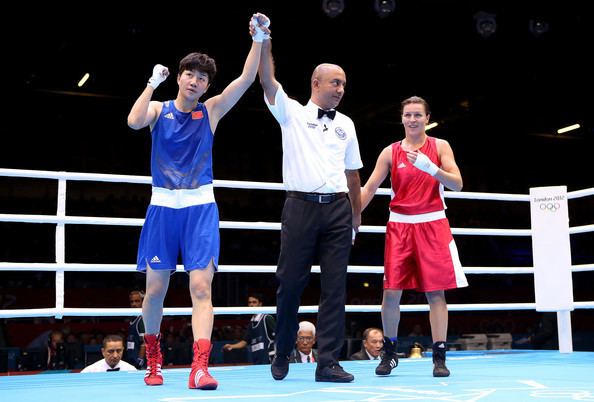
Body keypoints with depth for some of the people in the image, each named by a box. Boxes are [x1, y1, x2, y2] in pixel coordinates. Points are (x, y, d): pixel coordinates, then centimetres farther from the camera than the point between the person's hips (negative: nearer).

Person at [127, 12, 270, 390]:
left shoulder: (211, 111, 6)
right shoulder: (159, 110, 5)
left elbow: (247, 78, -5)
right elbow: (135, 121, -18)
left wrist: (259, 38, -14)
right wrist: (154, 82, -10)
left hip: (201, 208, 0)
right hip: (163, 207, 1)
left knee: (201, 287, -12)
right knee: (155, 290, 6)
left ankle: (200, 367, -17)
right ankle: (153, 358, 27)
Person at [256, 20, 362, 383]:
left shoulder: (346, 124, 18)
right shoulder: (292, 113, 8)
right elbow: (268, 81, -6)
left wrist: (356, 217, 17)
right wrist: (264, 41, -17)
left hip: (338, 209, 3)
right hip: (301, 205, -3)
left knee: (335, 287, -1)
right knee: (290, 284, 0)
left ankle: (328, 363, 2)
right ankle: (282, 355, 19)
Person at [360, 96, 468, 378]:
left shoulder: (440, 146, 3)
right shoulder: (390, 152, 6)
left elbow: (457, 184, -7)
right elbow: (369, 188, 4)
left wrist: (431, 168, -23)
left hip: (433, 224, -1)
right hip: (400, 225, 1)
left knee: (435, 292, -2)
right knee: (391, 292, -2)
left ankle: (439, 357, 4)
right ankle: (389, 353, 15)